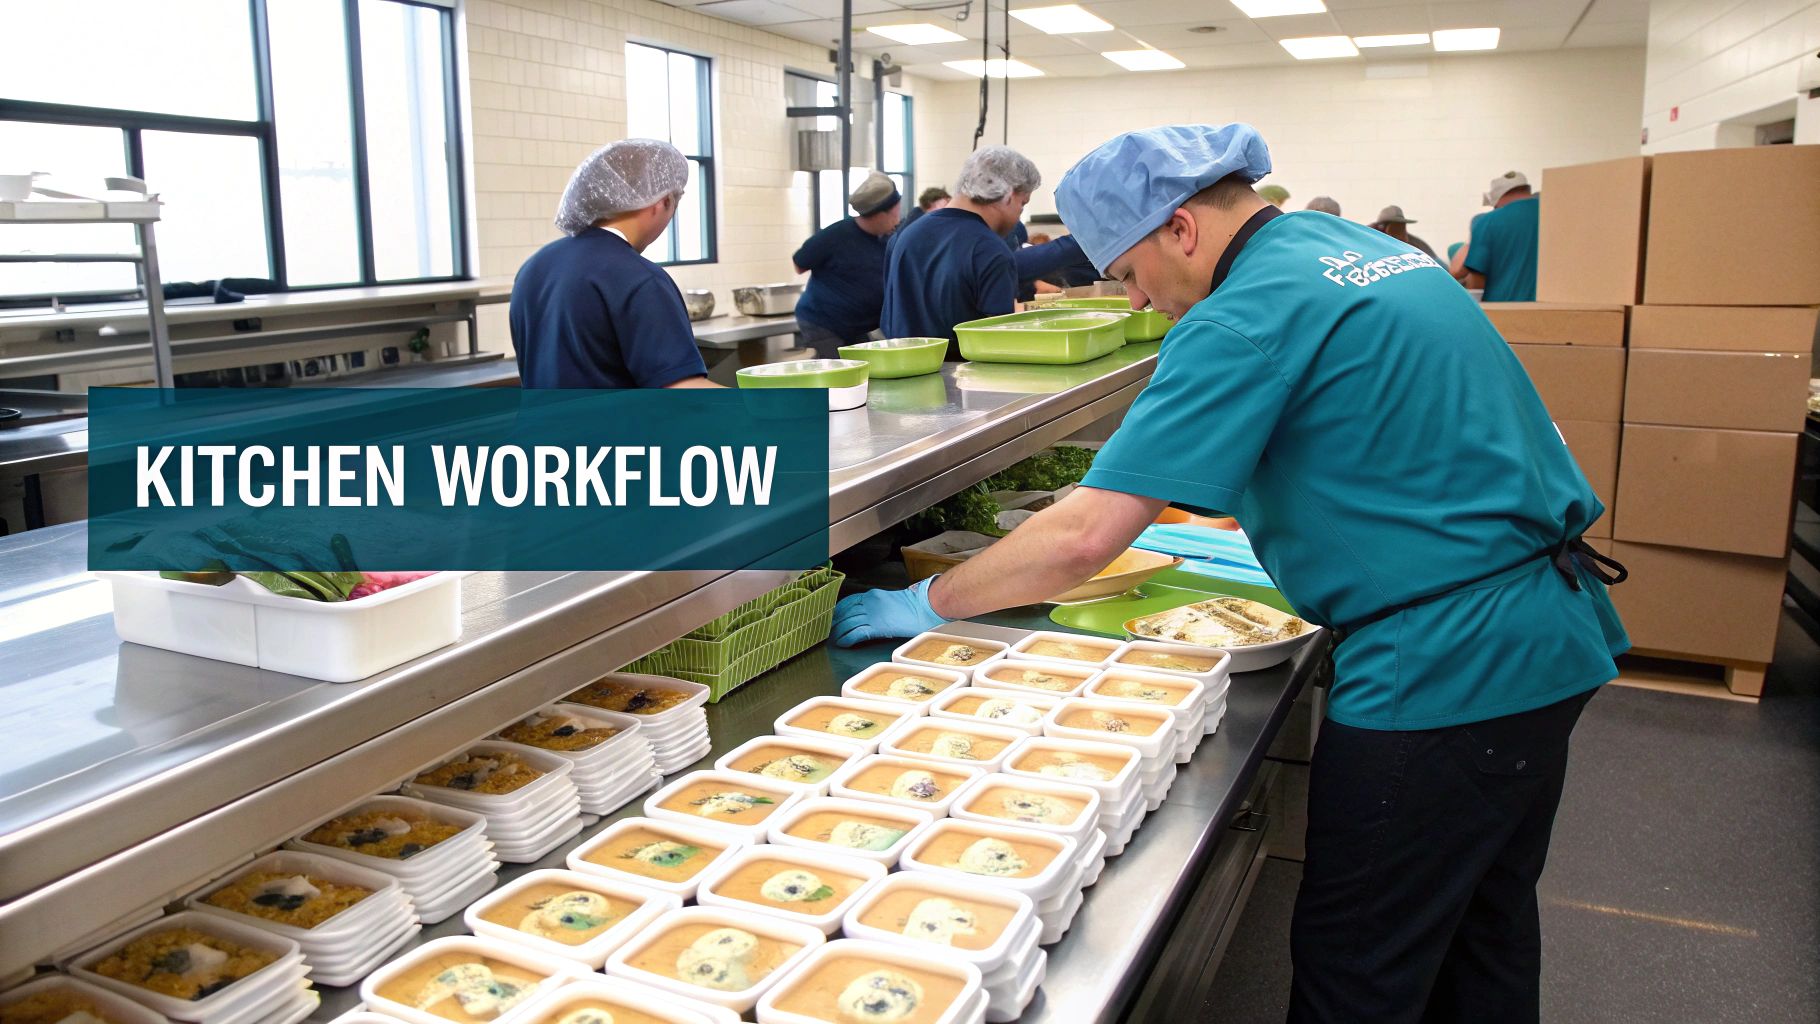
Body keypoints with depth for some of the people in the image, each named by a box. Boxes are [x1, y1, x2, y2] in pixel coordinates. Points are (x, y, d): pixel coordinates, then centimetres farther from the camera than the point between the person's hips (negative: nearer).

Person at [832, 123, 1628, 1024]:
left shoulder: (1248, 314, -19)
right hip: (1553, 640, 10)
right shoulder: (1363, 247, 10)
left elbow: (1083, 539, -24)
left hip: (1441, 671, -10)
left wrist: (927, 604, -11)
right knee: (1486, 929, 25)